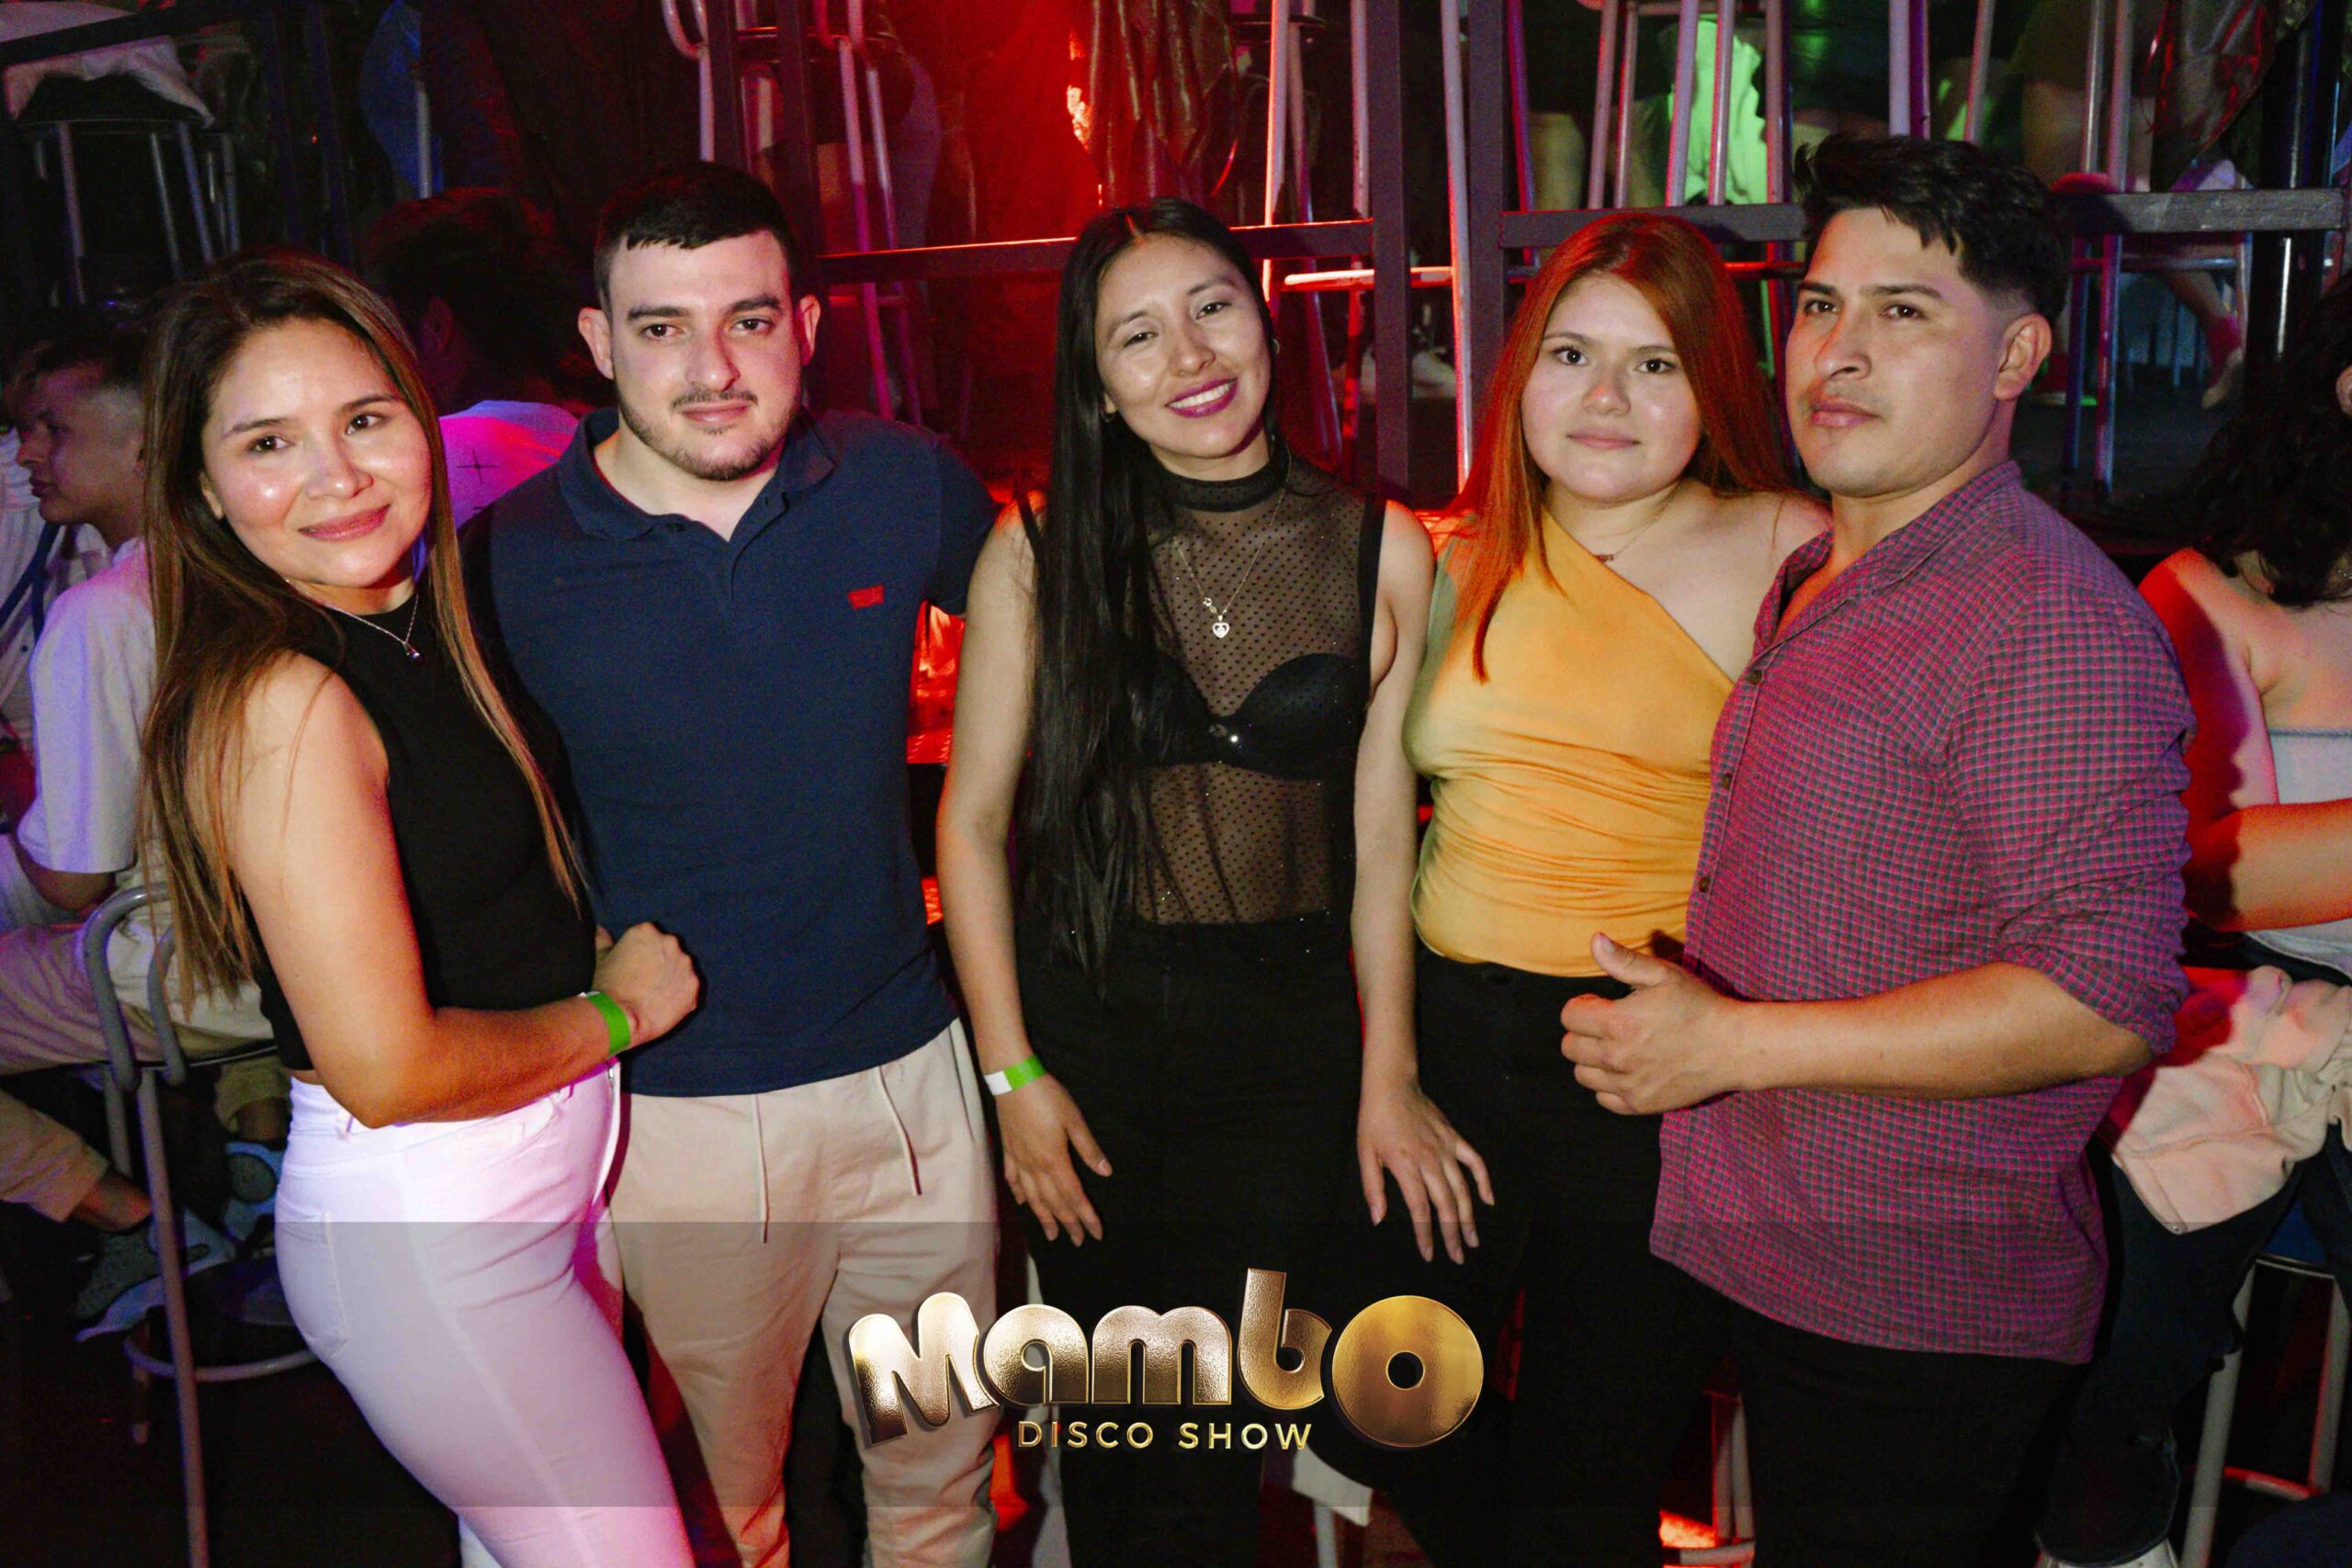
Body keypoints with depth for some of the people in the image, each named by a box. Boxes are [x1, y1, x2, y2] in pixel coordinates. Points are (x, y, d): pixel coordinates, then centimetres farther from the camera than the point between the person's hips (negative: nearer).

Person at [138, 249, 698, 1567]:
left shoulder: (415, 620, 4)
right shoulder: (282, 700, -23)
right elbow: (386, 1066, -24)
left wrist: (606, 952, 1)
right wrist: (618, 1012, -11)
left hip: (538, 1187, 8)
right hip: (424, 1236, -8)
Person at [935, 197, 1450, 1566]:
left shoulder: (1383, 552, -1)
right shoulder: (1039, 553, -5)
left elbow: (1381, 833, 1)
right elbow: (973, 820, -1)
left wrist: (1388, 1074, 1)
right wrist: (1012, 1071, -4)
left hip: (1290, 1038, 1)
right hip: (1086, 1024, 0)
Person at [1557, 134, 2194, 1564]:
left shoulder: (2053, 626, -19)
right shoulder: (1814, 583, 12)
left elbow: (2105, 1001, -26)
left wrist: (1731, 1042, -24)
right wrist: (1677, 1017, 12)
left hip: (1914, 1323, -8)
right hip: (1750, 1262, 9)